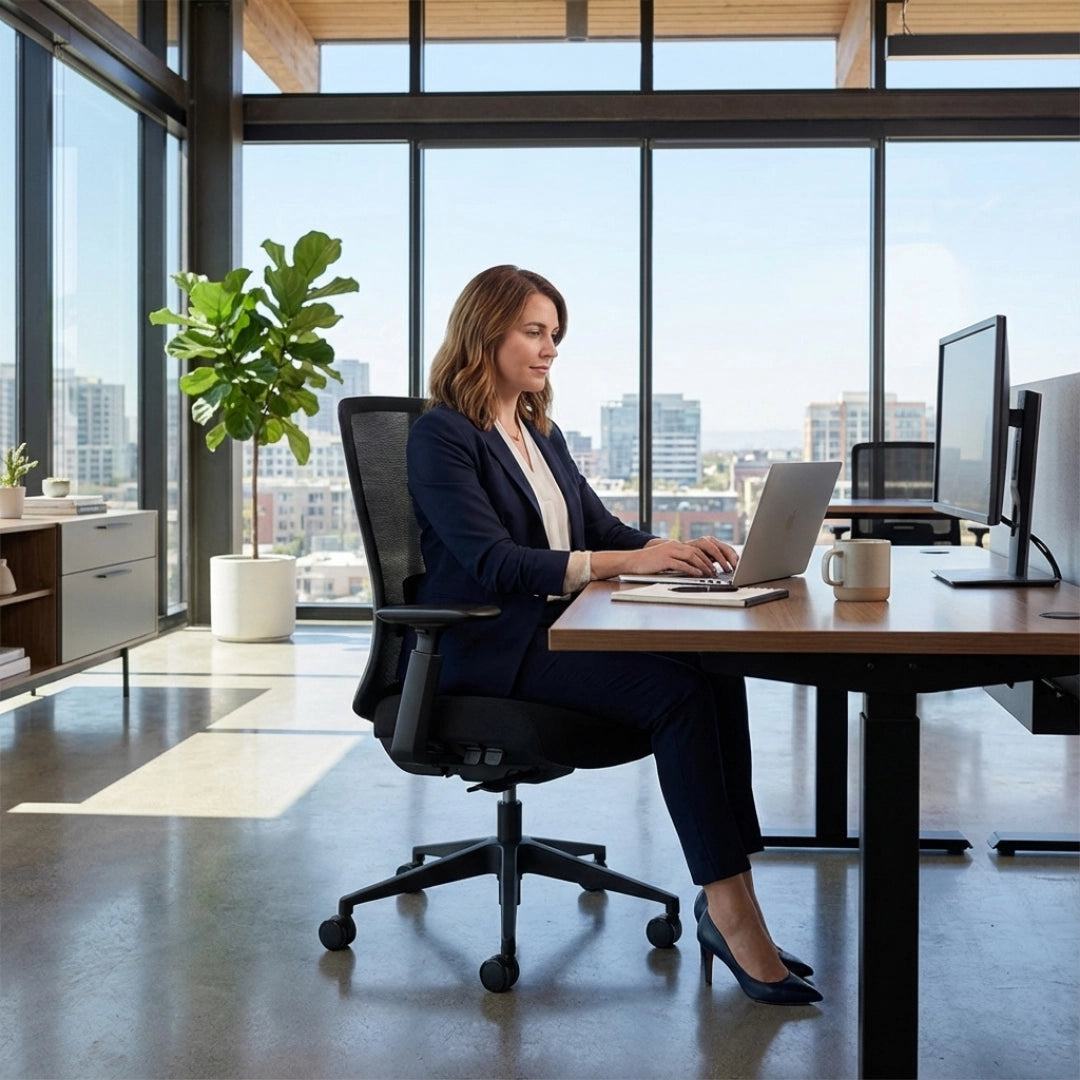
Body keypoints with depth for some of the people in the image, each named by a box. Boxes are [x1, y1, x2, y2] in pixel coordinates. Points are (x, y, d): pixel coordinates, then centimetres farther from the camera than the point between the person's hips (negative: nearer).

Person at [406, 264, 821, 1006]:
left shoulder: (541, 433, 20)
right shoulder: (442, 435, -6)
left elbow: (603, 528, 19)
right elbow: (492, 561, -17)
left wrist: (674, 550, -3)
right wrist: (622, 563, -26)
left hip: (555, 630, 7)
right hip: (488, 647, -7)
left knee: (716, 669, -21)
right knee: (679, 689, -28)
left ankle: (729, 897, -22)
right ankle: (728, 908, -23)